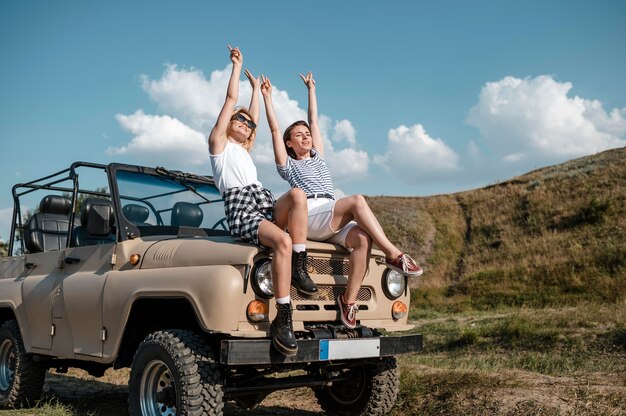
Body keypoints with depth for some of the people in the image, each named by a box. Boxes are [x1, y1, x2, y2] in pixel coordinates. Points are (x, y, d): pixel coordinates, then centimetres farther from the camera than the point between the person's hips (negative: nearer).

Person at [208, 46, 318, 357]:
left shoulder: (244, 150, 33)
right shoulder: (219, 142, 15)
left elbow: (254, 116, 39)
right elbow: (231, 99, 12)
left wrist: (255, 87, 50)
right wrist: (237, 65, 19)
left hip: (269, 206, 7)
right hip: (241, 211, -6)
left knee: (297, 194, -27)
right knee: (283, 240, -34)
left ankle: (299, 269, -26)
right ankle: (282, 320, -35)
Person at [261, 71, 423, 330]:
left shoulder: (318, 157, 31)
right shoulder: (287, 165, 18)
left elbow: (314, 121, 36)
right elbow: (274, 129, 13)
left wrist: (311, 89, 41)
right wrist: (267, 96, 16)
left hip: (334, 222, 5)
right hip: (308, 218, -5)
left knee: (362, 238, -30)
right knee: (357, 201, -32)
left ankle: (349, 299, -26)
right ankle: (394, 255, -33)